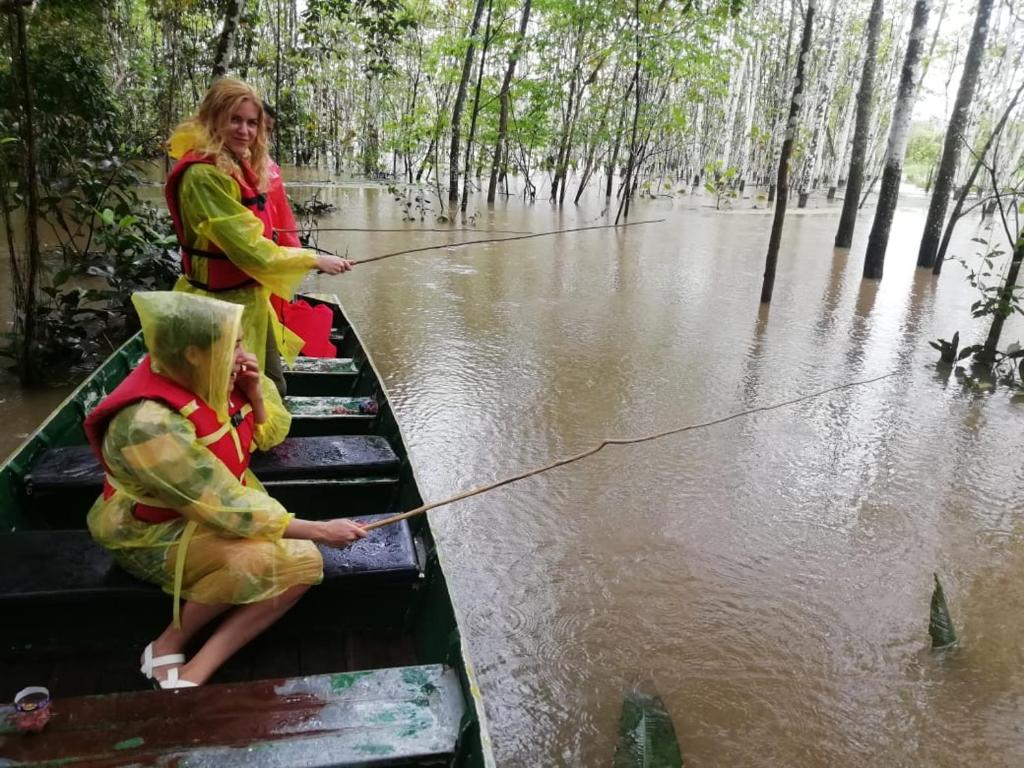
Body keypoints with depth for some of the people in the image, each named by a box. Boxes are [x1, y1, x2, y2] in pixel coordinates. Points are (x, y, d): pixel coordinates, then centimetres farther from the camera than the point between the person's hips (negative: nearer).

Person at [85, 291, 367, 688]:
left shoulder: (213, 379, -10)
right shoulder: (150, 424, -32)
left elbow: (270, 436, 6)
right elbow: (229, 509, -30)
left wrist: (255, 392, -15)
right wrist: (319, 529, -27)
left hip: (219, 508, 7)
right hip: (155, 534, -7)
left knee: (305, 563, -14)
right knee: (254, 557, -34)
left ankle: (196, 671, -13)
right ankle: (167, 647, -7)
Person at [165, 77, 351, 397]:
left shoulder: (239, 168, 9)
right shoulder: (203, 175, -22)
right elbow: (248, 248, -24)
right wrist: (314, 260, -17)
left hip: (250, 299, 9)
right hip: (221, 305, -9)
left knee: (272, 389, 17)